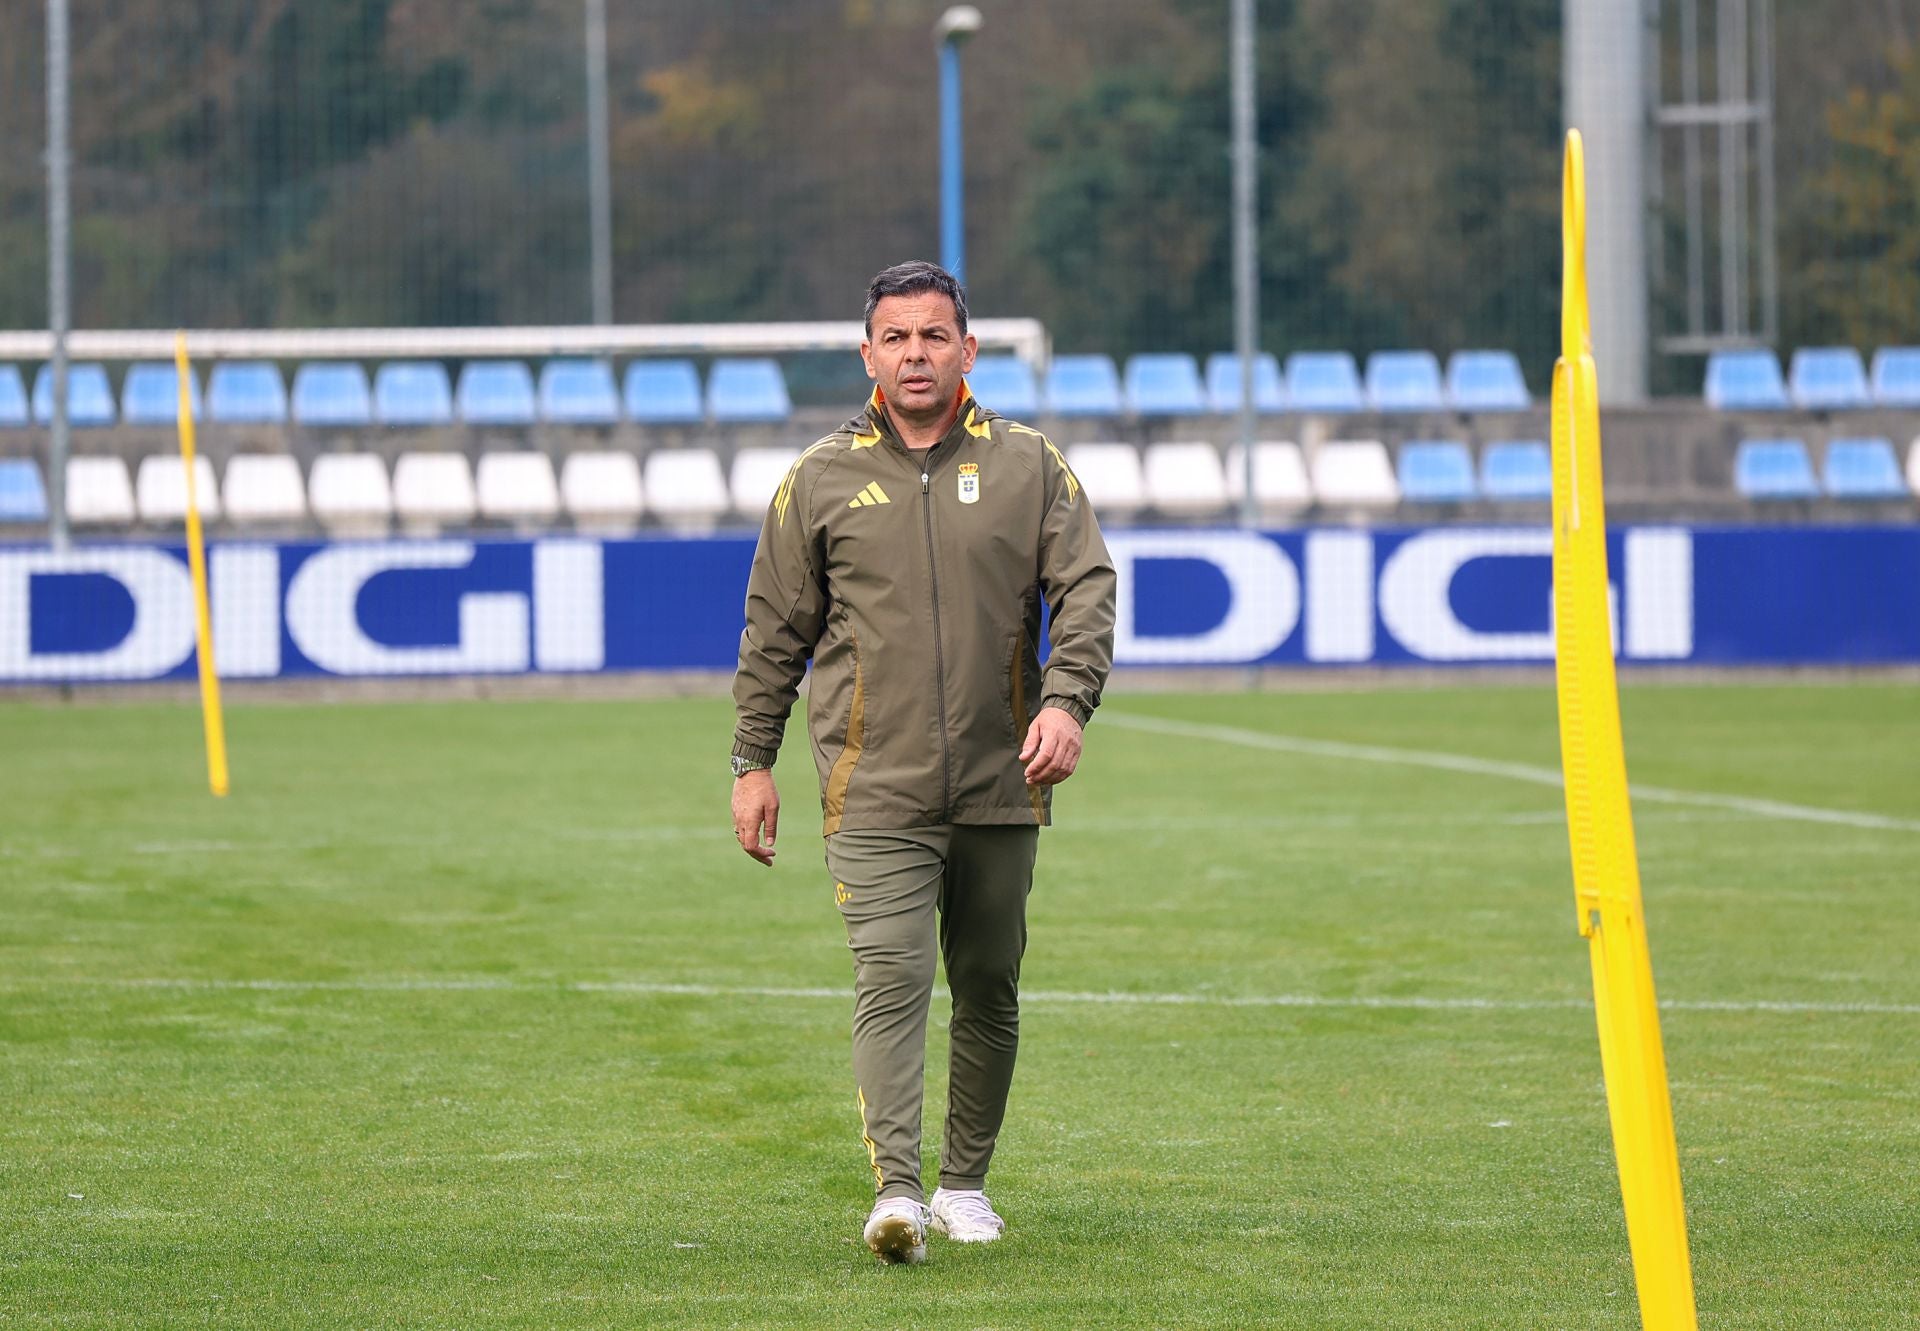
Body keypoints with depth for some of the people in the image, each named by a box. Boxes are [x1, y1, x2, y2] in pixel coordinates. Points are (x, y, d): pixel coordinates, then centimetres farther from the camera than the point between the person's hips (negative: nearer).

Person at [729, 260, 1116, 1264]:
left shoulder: (1030, 467, 6)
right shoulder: (821, 478, 7)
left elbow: (1086, 589, -1)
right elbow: (775, 631, 11)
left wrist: (1065, 701, -18)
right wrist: (752, 765, 8)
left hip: (1001, 787, 2)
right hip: (874, 791, -2)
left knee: (988, 990, 9)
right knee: (890, 979, -15)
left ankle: (964, 1185, 22)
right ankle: (896, 1192, -24)